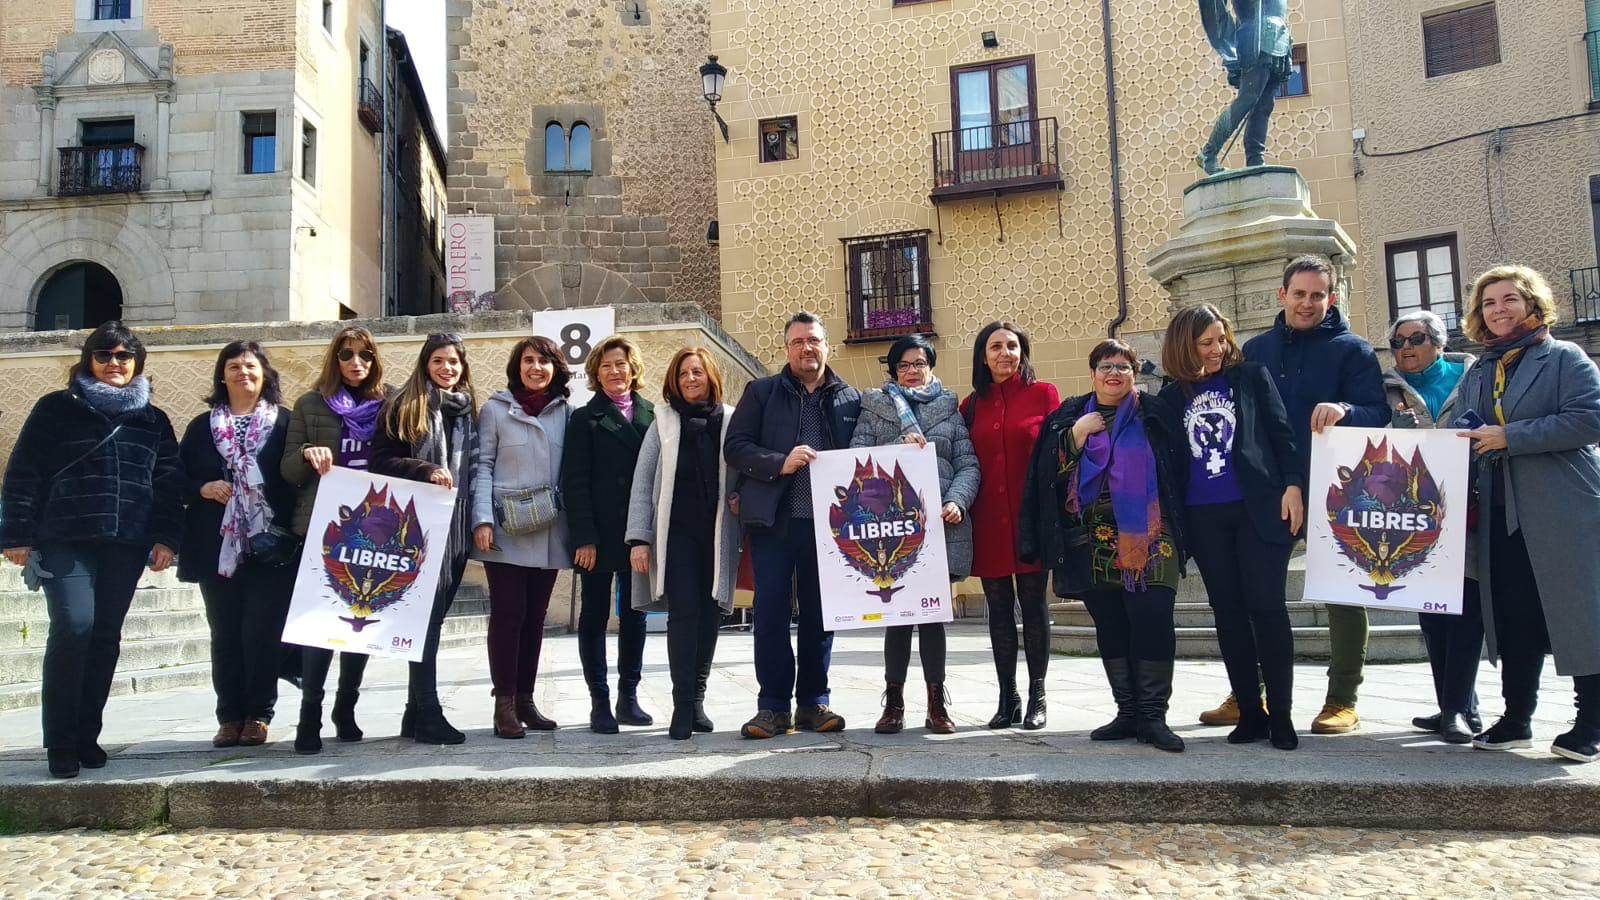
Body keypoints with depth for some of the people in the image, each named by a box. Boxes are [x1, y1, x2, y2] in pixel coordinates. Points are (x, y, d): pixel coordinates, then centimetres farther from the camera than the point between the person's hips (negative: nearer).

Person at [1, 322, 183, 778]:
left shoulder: (153, 419, 14)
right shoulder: (57, 408, 6)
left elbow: (169, 482, 11)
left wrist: (166, 537, 2)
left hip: (126, 546, 3)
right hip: (65, 542, -3)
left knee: (106, 637, 5)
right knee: (72, 628, -14)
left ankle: (87, 736, 16)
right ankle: (60, 744, -4)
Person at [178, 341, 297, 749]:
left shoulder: (284, 422, 5)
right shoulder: (202, 426, 12)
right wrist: (203, 489, -7)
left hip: (270, 546, -3)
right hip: (218, 547, 3)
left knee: (261, 632, -3)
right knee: (225, 634, 6)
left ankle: (258, 715, 8)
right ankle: (230, 716, 14)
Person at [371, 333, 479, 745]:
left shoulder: (469, 410, 15)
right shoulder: (403, 406, 1)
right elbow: (378, 460, -4)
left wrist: (478, 521, 11)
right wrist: (426, 471, -18)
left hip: (456, 526, 5)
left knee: (433, 618, 9)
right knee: (426, 618, -9)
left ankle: (416, 713, 16)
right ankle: (429, 715, -5)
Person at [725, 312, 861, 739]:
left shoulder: (849, 398, 10)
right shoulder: (761, 392, 7)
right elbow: (735, 447, 0)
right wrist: (780, 464, -15)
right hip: (774, 520, -1)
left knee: (820, 612, 7)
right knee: (771, 611, 0)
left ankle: (813, 702, 18)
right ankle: (773, 706, 9)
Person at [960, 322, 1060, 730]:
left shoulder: (1042, 393, 3)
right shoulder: (972, 404, 11)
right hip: (988, 520, 3)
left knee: (1033, 604, 2)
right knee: (999, 608, 7)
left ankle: (1036, 698, 12)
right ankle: (1008, 699, 15)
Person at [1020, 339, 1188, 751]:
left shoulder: (1152, 413, 7)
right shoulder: (1069, 415, 13)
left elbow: (1175, 468, 4)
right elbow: (1049, 470, 3)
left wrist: (1174, 527, -5)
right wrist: (1078, 433, -7)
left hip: (1145, 541, -2)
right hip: (1092, 545, 3)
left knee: (1152, 623, -9)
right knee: (1109, 628, 7)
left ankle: (1152, 716, -1)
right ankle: (1128, 712, 17)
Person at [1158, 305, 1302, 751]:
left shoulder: (1252, 376, 5)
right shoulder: (1173, 396, 10)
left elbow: (1281, 432, 2)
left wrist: (1293, 484, -9)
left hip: (1258, 509, -3)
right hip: (1203, 518, 3)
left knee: (1267, 608, -4)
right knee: (1228, 613, 6)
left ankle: (1281, 715, 5)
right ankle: (1250, 713, 14)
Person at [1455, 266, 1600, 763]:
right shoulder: (1475, 375, 16)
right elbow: (1466, 441, 18)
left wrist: (1509, 436, -17)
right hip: (1501, 517, 5)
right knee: (1514, 621, 8)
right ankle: (1516, 718, 17)